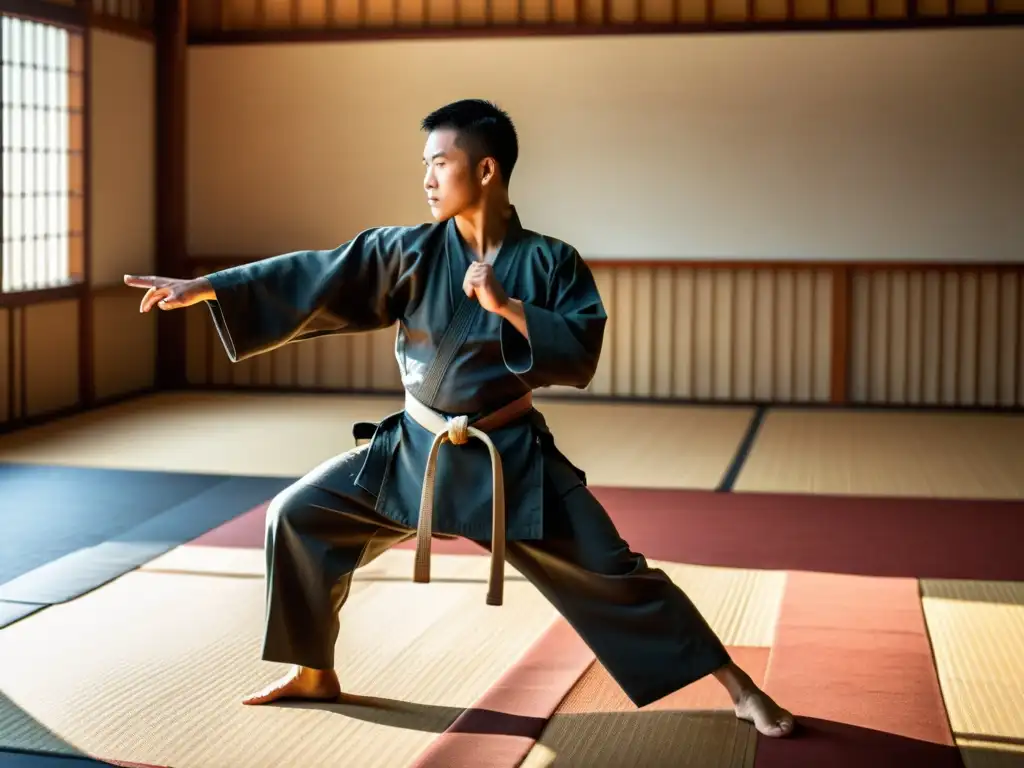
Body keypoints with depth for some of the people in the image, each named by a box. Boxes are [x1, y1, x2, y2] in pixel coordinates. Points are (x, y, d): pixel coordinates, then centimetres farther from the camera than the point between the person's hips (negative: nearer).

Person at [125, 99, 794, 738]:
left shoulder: (551, 262, -9)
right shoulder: (412, 252, -5)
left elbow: (581, 357, -17)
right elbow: (317, 279, -8)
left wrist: (506, 305, -27)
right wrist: (206, 287, -13)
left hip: (512, 459, -3)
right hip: (416, 452, 3)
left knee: (613, 574, -5)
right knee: (298, 517, 0)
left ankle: (739, 688, 8)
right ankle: (314, 672, 20)